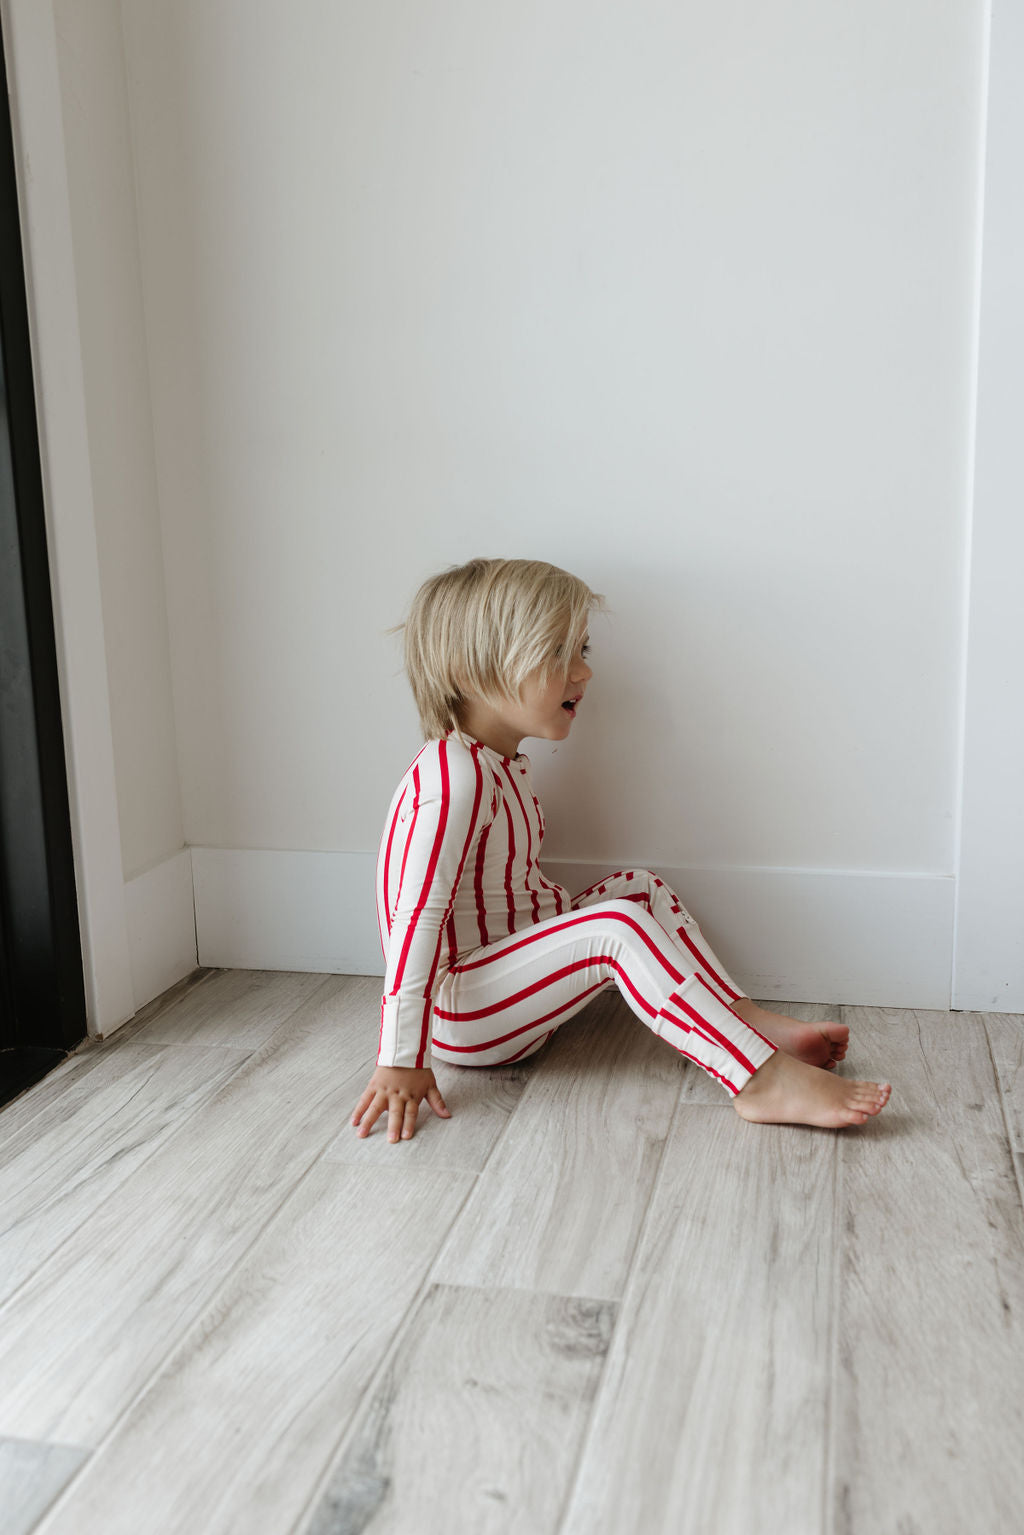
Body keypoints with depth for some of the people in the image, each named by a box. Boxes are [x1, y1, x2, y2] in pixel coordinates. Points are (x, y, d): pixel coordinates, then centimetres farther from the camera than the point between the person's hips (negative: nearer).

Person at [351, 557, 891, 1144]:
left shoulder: (503, 765, 11)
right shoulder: (453, 777, -24)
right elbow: (417, 920, -28)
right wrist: (401, 1062, -28)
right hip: (460, 1017, -11)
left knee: (643, 887, 6)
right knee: (617, 927, -29)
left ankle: (751, 1022, -5)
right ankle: (762, 1080, -32)